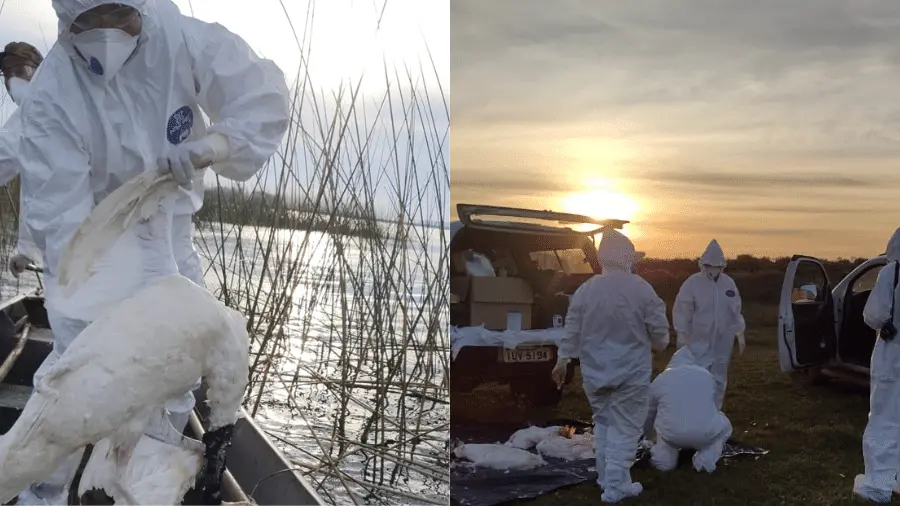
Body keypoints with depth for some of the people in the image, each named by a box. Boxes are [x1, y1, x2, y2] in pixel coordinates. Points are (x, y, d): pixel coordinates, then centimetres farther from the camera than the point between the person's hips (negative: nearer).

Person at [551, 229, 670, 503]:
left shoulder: (585, 289, -6)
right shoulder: (642, 289, -13)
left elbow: (572, 331, 1)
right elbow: (660, 333, -6)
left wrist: (562, 360, 14)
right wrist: (659, 345, 16)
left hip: (594, 371, 3)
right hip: (631, 372, -3)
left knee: (603, 422, 20)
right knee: (625, 428, 7)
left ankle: (607, 477, 27)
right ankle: (615, 485, 8)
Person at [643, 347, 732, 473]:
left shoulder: (659, 380, 15)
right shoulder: (707, 375, 19)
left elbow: (648, 415, 25)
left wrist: (648, 435, 47)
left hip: (672, 435, 0)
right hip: (707, 434, 0)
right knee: (724, 425, 31)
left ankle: (665, 458, 14)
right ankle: (706, 459, 8)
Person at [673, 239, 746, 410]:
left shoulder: (729, 283, 4)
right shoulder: (692, 283, -10)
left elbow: (736, 311, 11)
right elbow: (682, 311, -10)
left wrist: (740, 334, 10)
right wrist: (681, 336, -12)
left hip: (723, 342, 5)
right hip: (699, 342, -5)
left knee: (719, 380, 14)